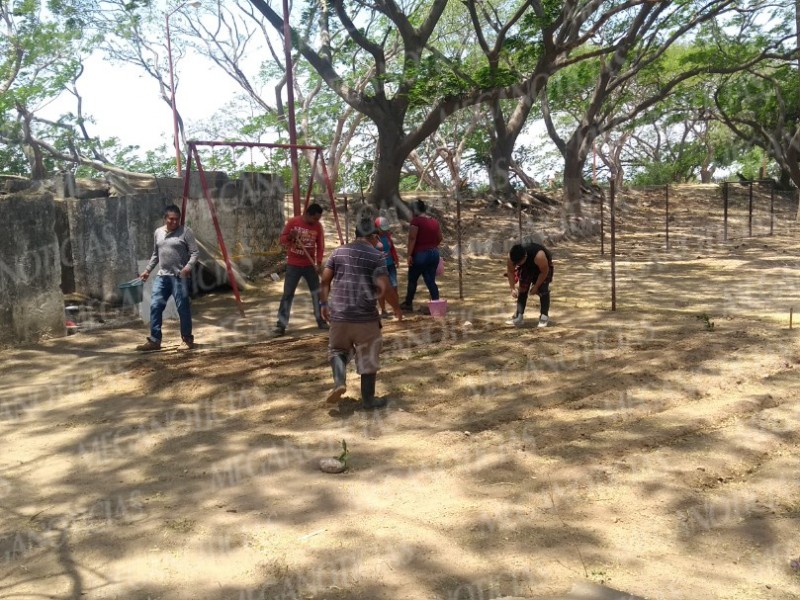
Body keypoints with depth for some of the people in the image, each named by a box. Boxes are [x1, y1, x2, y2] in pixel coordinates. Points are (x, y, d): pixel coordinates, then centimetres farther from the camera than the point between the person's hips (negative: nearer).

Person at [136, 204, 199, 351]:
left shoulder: (185, 232, -4)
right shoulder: (158, 232, 13)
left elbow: (195, 252, -9)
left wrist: (188, 267, -24)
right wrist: (147, 270, 19)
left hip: (180, 276, -5)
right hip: (162, 276, 6)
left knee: (183, 308, -3)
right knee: (155, 306, 1)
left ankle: (187, 339, 8)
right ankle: (154, 340, 9)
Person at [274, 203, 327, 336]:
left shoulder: (318, 226, -3)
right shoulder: (293, 222, -9)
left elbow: (320, 246, 1)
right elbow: (281, 239, -4)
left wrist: (319, 263, -10)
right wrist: (290, 236, -26)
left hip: (310, 265, 3)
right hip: (293, 264, -3)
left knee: (317, 292, 7)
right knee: (288, 293, -3)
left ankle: (320, 320, 20)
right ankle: (281, 324, 0)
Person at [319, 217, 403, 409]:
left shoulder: (338, 252, 7)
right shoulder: (376, 256, -5)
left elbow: (325, 280, 5)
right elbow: (384, 287, -13)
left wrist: (324, 303, 16)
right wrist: (397, 308, 0)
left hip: (339, 314, 3)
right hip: (366, 316, -3)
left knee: (338, 350, 23)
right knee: (368, 359, 11)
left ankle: (339, 381, -1)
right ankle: (368, 399, 19)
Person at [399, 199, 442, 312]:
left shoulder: (416, 221, -13)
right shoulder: (434, 221, 8)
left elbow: (412, 238, -18)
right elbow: (439, 238, 14)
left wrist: (409, 255, -16)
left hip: (420, 254, -6)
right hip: (434, 253, 6)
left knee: (412, 280, 12)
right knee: (431, 281, 8)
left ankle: (408, 303, 24)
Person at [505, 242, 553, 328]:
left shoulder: (538, 255, -44)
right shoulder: (511, 255, -32)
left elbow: (544, 272, -28)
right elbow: (510, 271, -16)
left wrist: (536, 286, -22)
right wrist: (513, 288, -16)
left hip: (543, 266, -4)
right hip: (526, 267, 4)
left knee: (543, 290, -15)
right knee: (522, 289, -3)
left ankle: (544, 317, -4)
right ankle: (518, 317, -1)